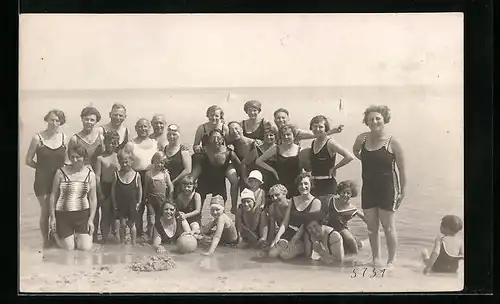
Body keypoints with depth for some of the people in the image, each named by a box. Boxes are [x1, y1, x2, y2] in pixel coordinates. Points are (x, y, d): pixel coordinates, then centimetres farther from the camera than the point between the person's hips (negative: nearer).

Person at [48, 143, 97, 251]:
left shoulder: (90, 174, 1)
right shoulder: (61, 172, -5)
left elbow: (93, 198, 3)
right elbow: (53, 195, 1)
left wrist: (91, 219, -3)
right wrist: (52, 217, -2)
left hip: (83, 214, 1)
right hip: (63, 214, -1)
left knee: (86, 248, -7)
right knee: (69, 248, -2)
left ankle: (78, 235, 26)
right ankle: (57, 234, 31)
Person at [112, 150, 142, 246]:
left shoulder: (136, 175, -4)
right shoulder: (117, 174, -2)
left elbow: (140, 189, 3)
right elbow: (113, 189, 2)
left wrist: (139, 202, 0)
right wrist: (114, 202, -1)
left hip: (132, 204, 0)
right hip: (120, 204, 1)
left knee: (131, 224, 9)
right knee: (122, 224, 4)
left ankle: (133, 243, 19)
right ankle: (122, 242, 18)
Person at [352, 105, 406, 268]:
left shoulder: (392, 142, -11)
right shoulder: (362, 138, 0)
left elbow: (401, 169, -6)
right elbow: (355, 151, 24)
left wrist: (402, 192, -4)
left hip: (387, 188, -4)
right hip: (368, 188, 5)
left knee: (388, 227, 0)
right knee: (371, 228, 11)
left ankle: (391, 261, 12)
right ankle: (376, 259, 23)